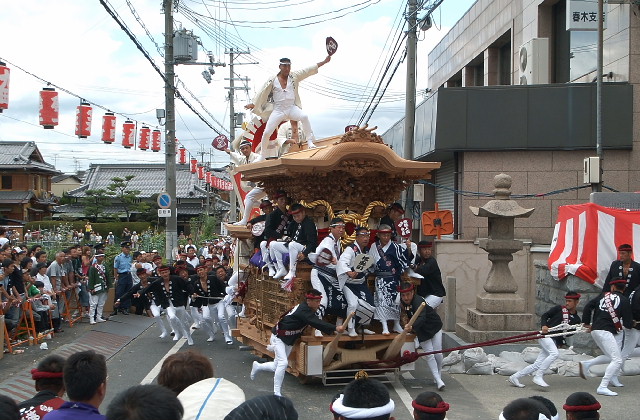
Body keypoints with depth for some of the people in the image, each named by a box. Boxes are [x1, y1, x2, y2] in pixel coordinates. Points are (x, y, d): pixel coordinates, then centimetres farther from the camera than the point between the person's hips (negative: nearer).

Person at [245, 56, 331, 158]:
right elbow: (263, 92, 6)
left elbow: (309, 70, 2)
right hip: (278, 110, 0)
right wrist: (253, 104, 5)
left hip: (292, 108, 1)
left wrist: (324, 61, -1)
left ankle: (310, 142, -26)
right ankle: (263, 155, 10)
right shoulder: (272, 80, 0)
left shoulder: (294, 76, 4)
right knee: (267, 133, -8)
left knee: (304, 117, -31)